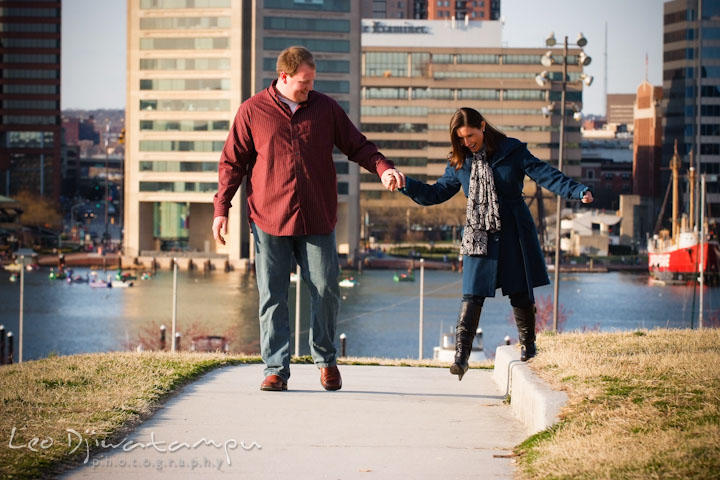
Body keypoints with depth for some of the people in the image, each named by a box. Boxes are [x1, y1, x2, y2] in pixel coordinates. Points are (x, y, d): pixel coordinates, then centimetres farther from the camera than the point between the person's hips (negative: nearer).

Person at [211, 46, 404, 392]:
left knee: (326, 291, -1)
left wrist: (382, 168, -5)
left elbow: (357, 146, 14)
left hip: (317, 221, 1)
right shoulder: (252, 111, 4)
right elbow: (232, 162, 7)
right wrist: (221, 209, 1)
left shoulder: (325, 108, 9)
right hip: (269, 220, -1)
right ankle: (276, 369, 6)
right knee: (272, 298, 0)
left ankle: (325, 359, 19)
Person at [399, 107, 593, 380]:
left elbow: (546, 176, -9)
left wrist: (579, 191, -23)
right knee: (472, 295, -9)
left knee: (520, 291, 7)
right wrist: (405, 184, -2)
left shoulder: (513, 152, -5)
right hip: (479, 236, 1)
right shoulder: (459, 163, 4)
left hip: (513, 235, -1)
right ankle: (461, 355, -14)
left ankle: (527, 345, 28)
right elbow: (437, 193, 12)